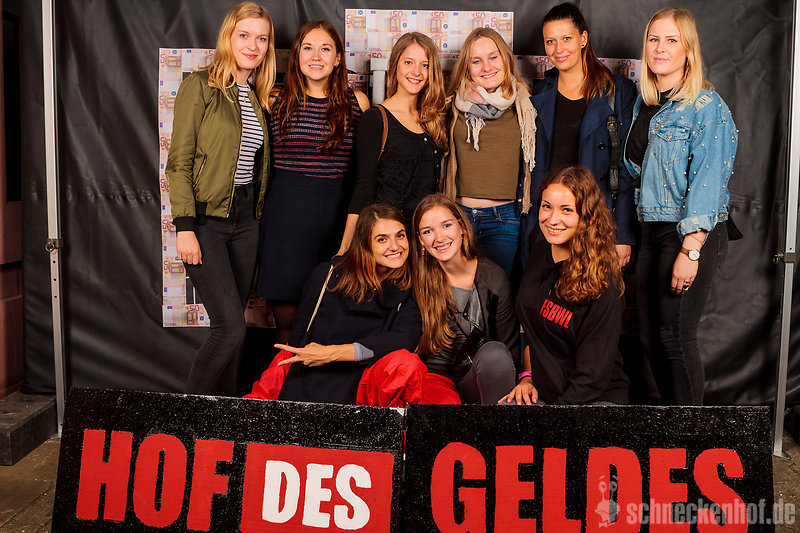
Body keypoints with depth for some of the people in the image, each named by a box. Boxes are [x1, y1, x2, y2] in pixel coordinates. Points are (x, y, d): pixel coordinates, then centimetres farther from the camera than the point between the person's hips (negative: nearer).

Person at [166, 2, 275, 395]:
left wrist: (256, 213, 9)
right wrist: (184, 227, -15)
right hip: (205, 219, -6)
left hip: (244, 220, 6)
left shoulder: (258, 98, 15)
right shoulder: (200, 86, -4)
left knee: (229, 327, 9)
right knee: (231, 329, -13)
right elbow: (179, 162, -9)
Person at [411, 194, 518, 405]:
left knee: (494, 352, -31)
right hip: (435, 377, -2)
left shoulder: (494, 278, -5)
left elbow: (511, 349, -1)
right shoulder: (419, 280, -2)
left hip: (477, 381, 2)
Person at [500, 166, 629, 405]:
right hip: (540, 393, 4)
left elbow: (592, 378, -17)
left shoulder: (603, 286, -17)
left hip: (597, 399, -4)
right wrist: (527, 375, 6)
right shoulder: (539, 245, 2)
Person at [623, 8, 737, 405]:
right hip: (652, 230, 7)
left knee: (675, 337, -3)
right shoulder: (643, 103, 13)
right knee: (650, 337, 10)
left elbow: (707, 183, -16)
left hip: (693, 234, -7)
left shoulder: (706, 106, -10)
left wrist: (690, 251, -22)